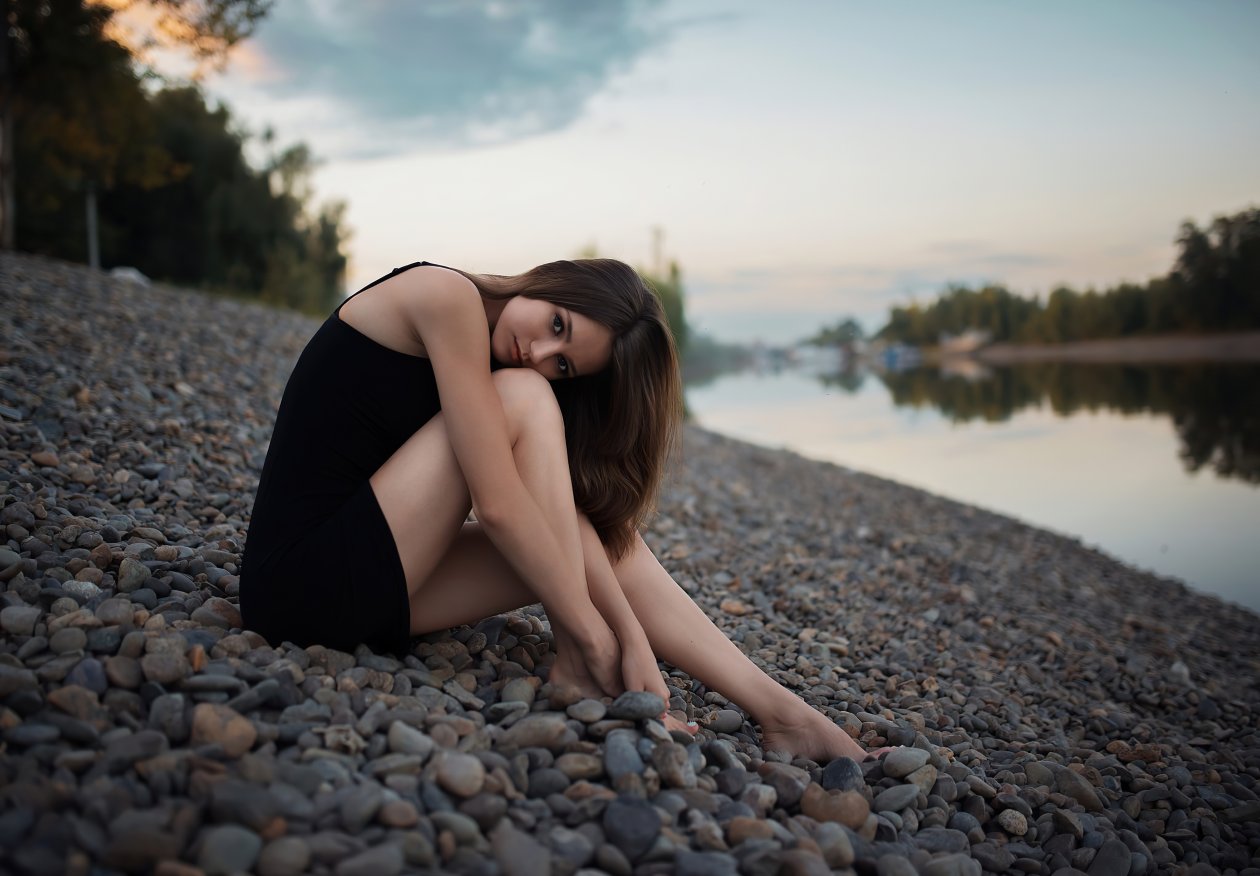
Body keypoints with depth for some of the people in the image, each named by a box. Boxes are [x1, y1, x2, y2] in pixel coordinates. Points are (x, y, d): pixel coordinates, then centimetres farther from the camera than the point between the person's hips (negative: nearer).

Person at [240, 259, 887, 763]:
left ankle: (779, 712, -1)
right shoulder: (447, 295, -16)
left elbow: (565, 519, 0)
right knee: (522, 399, -16)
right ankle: (576, 668, -14)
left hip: (366, 586, 8)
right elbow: (498, 504, -22)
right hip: (306, 583, -8)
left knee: (601, 532, 1)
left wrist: (636, 640, -9)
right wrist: (595, 640, -16)